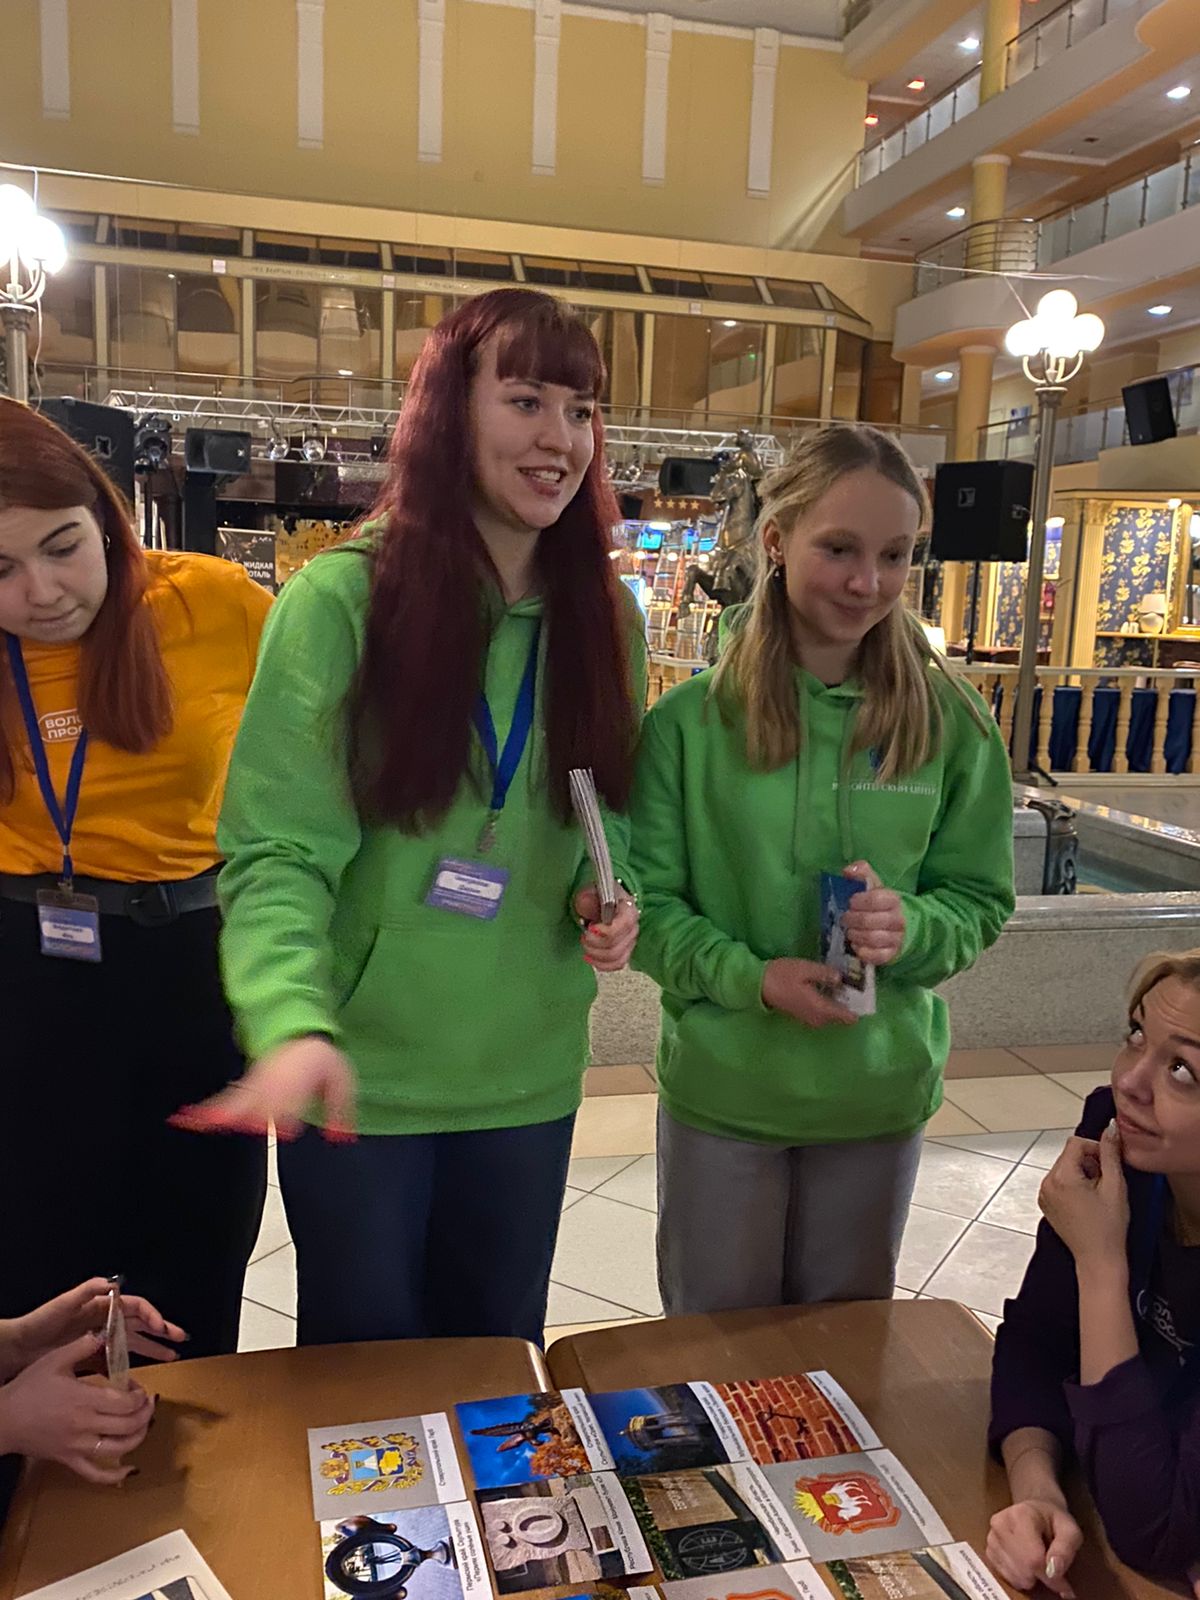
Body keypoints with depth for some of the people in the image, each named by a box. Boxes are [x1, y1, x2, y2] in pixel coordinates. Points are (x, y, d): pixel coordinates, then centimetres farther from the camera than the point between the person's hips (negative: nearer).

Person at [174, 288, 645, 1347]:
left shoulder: (606, 615, -1)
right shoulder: (340, 601, -15)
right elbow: (277, 853, -17)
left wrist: (609, 896, -10)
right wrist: (297, 1026, -33)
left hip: (528, 1077, 4)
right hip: (360, 1078, -3)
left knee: (499, 1356, 23)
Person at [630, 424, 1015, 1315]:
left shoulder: (950, 726, -6)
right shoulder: (691, 722, -11)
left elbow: (983, 899, 0)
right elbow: (648, 902, -8)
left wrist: (913, 928, -21)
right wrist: (751, 976, -23)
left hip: (882, 1095, 2)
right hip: (720, 1088, -1)